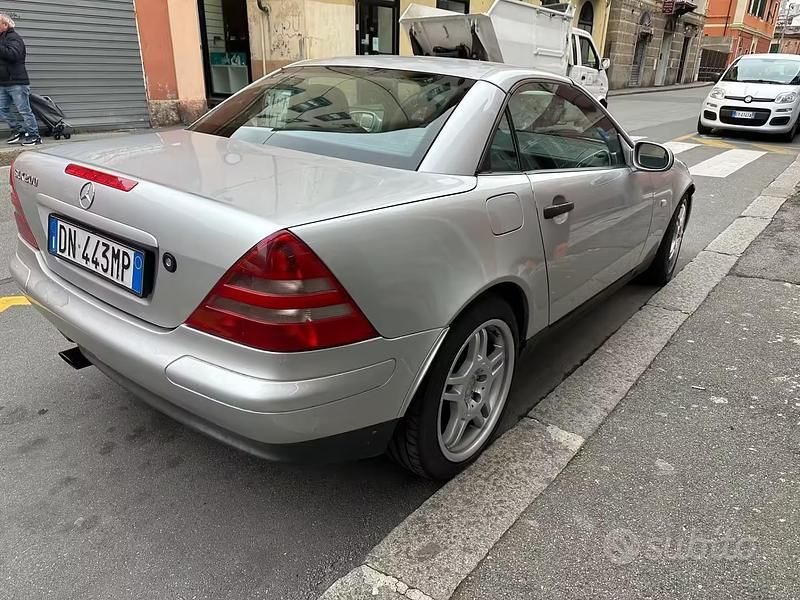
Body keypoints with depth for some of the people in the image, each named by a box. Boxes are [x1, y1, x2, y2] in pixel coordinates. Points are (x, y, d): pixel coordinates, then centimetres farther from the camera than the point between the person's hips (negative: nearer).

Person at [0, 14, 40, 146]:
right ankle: (18, 131, 19)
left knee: (24, 110, -5)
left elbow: (13, 55, -25)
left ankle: (34, 136, 1)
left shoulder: (13, 38, -8)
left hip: (16, 83, -9)